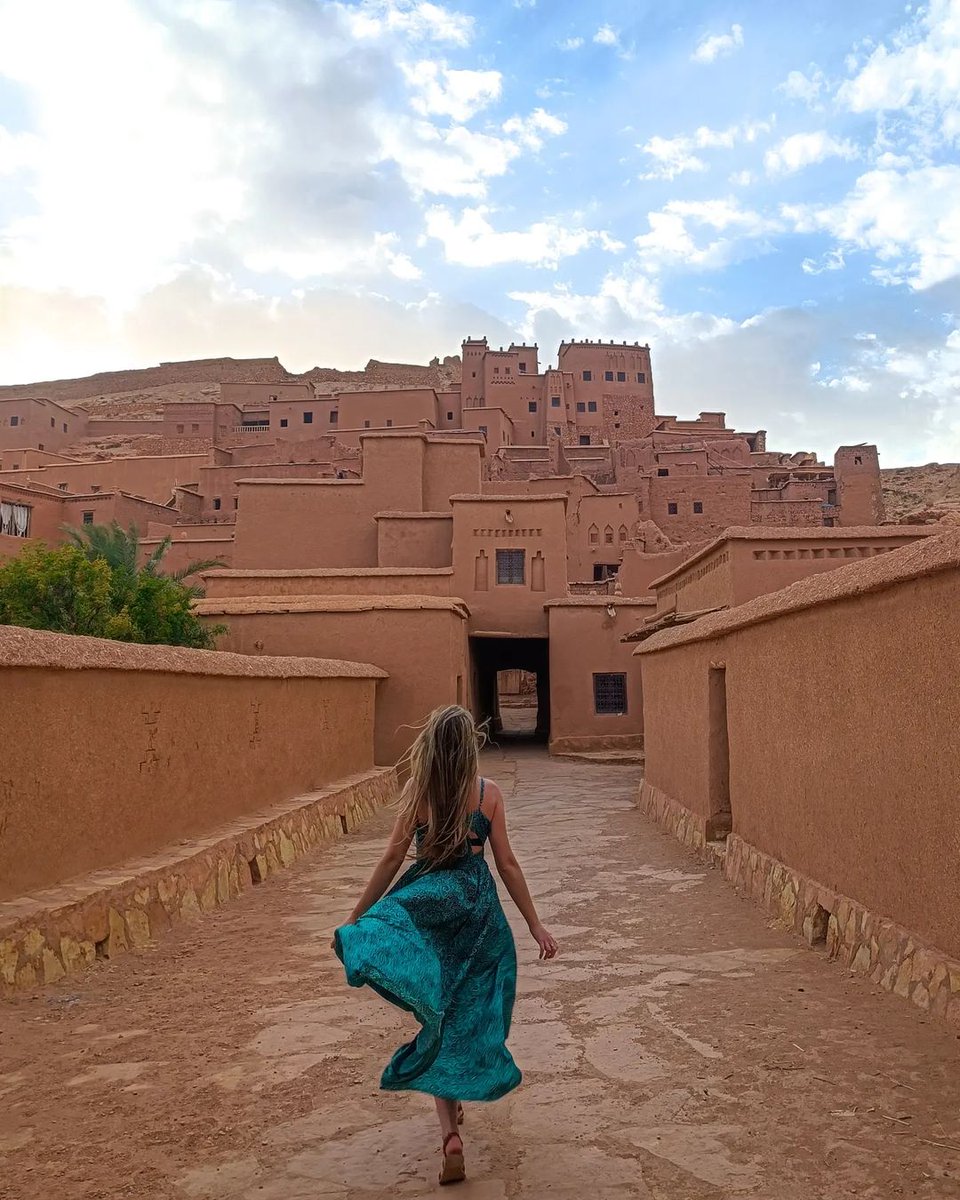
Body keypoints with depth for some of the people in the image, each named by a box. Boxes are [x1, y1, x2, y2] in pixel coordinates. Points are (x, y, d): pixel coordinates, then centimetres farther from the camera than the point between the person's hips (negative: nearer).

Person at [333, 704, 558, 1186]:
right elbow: (507, 863, -4)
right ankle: (456, 1101, 39)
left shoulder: (416, 790, -7)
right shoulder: (488, 792, -6)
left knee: (439, 1015, 10)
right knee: (469, 1011, 20)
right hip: (477, 903, 1)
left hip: (427, 904, -1)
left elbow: (392, 860, -5)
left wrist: (355, 916, 4)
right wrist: (535, 924, 5)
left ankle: (451, 1132, 1)